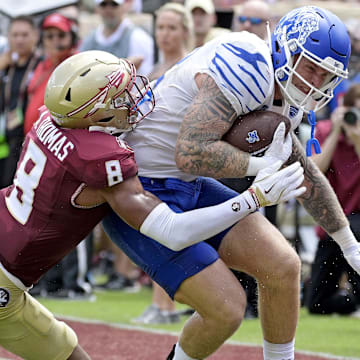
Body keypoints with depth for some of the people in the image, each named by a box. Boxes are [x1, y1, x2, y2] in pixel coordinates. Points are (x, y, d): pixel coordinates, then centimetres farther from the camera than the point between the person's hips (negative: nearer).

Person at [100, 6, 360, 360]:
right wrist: (262, 164, -19)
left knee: (283, 267, 0)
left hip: (187, 186, 9)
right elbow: (192, 154, -32)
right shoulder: (246, 65, -23)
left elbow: (306, 177, 23)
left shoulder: (280, 101, 8)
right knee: (227, 308, -14)